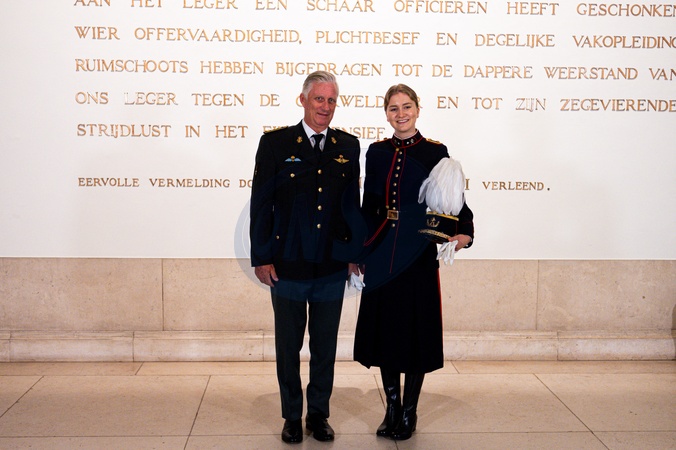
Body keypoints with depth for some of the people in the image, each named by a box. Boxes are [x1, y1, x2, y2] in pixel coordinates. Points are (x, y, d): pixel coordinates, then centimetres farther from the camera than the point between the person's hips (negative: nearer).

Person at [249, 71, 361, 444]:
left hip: (332, 269, 2)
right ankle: (291, 416, 27)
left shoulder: (348, 146, 6)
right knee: (288, 347, 11)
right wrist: (261, 257, -7)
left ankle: (319, 414, 28)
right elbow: (260, 203, -4)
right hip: (288, 267, -2)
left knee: (325, 347, 12)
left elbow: (352, 204, 10)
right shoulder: (276, 143, -3)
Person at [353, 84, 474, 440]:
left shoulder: (435, 152, -3)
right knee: (384, 327, 9)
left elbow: (453, 198, -4)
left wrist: (464, 233, -21)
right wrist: (361, 251, 7)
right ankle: (391, 408, 25)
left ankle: (409, 412, 20)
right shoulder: (377, 152, 7)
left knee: (415, 329, 4)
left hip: (418, 253, -3)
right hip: (382, 253, 3)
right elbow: (369, 206, 10)